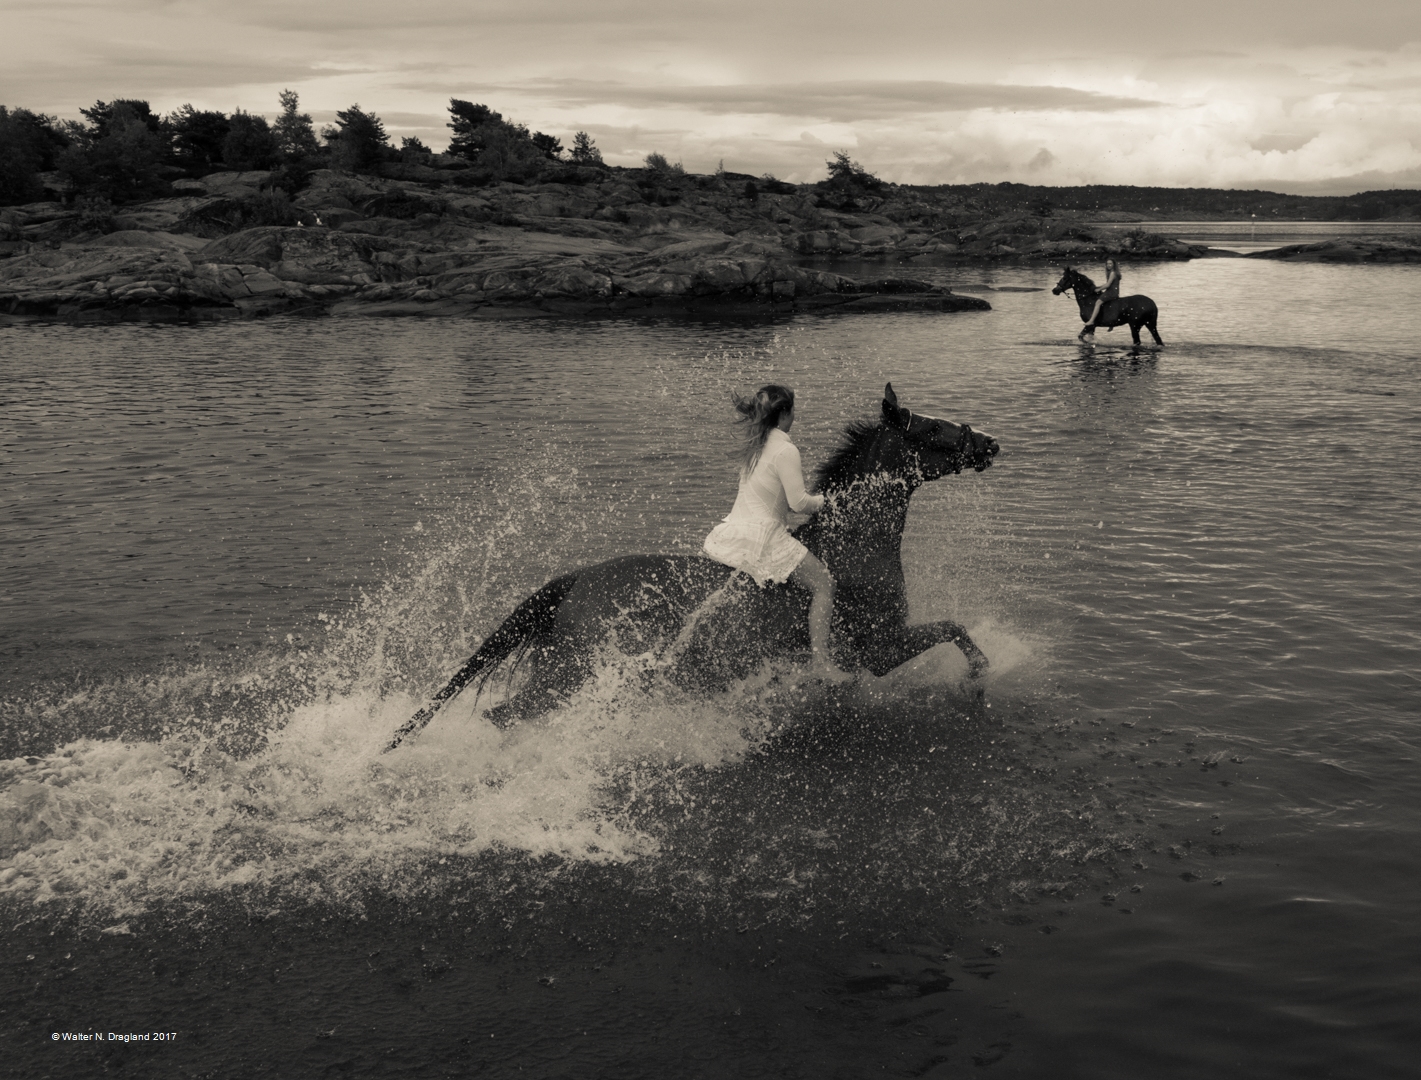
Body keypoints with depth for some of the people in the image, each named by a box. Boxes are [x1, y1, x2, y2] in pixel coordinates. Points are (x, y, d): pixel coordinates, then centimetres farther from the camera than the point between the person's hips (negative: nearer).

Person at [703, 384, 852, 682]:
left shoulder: (754, 446, 12)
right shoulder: (785, 450, -15)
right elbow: (798, 502, -19)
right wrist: (823, 501, 1)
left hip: (735, 529, 9)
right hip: (762, 537, -9)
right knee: (823, 582, -4)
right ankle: (821, 660, -11)